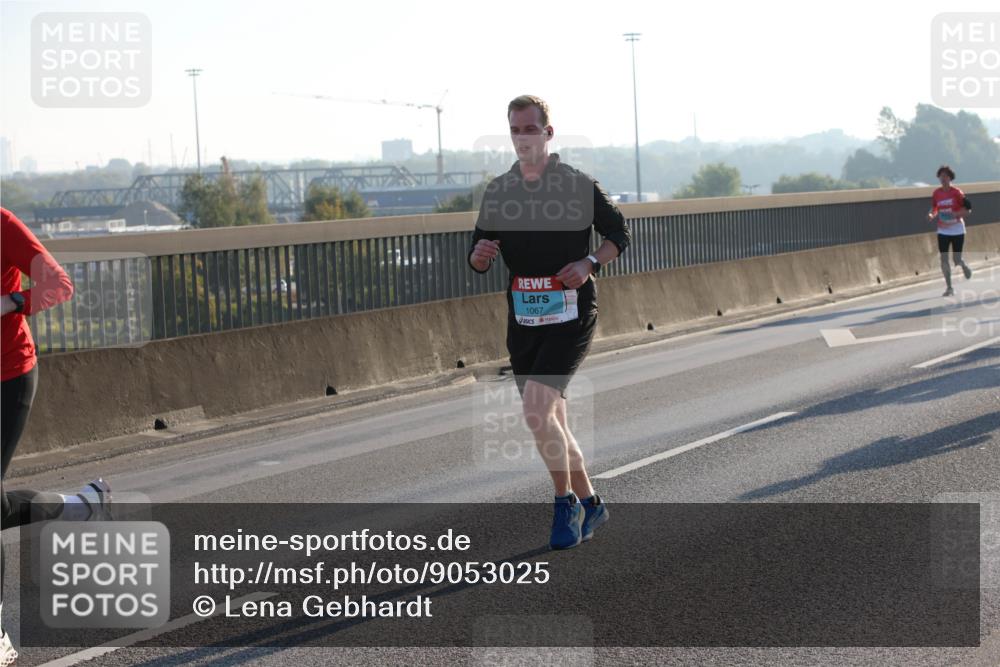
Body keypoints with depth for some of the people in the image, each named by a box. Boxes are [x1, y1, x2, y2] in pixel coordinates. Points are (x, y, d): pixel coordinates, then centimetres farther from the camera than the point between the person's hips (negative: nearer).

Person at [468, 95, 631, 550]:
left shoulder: (579, 185, -4)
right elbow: (478, 261, 11)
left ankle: (565, 502, -2)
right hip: (523, 319, 5)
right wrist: (480, 254, -13)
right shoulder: (497, 192, 8)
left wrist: (589, 264, -13)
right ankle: (589, 503, 26)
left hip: (570, 316, -5)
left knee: (536, 410, -19)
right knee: (551, 420, 9)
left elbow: (620, 234, 5)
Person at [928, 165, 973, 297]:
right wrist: (932, 215, -10)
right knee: (944, 259, -3)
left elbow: (968, 209, -9)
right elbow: (934, 208, 12)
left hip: (957, 230, -3)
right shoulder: (937, 193, 1)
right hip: (942, 231, 3)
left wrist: (955, 214, -24)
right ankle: (949, 288, 6)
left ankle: (965, 267, 36)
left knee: (957, 259, -2)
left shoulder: (957, 192, -11)